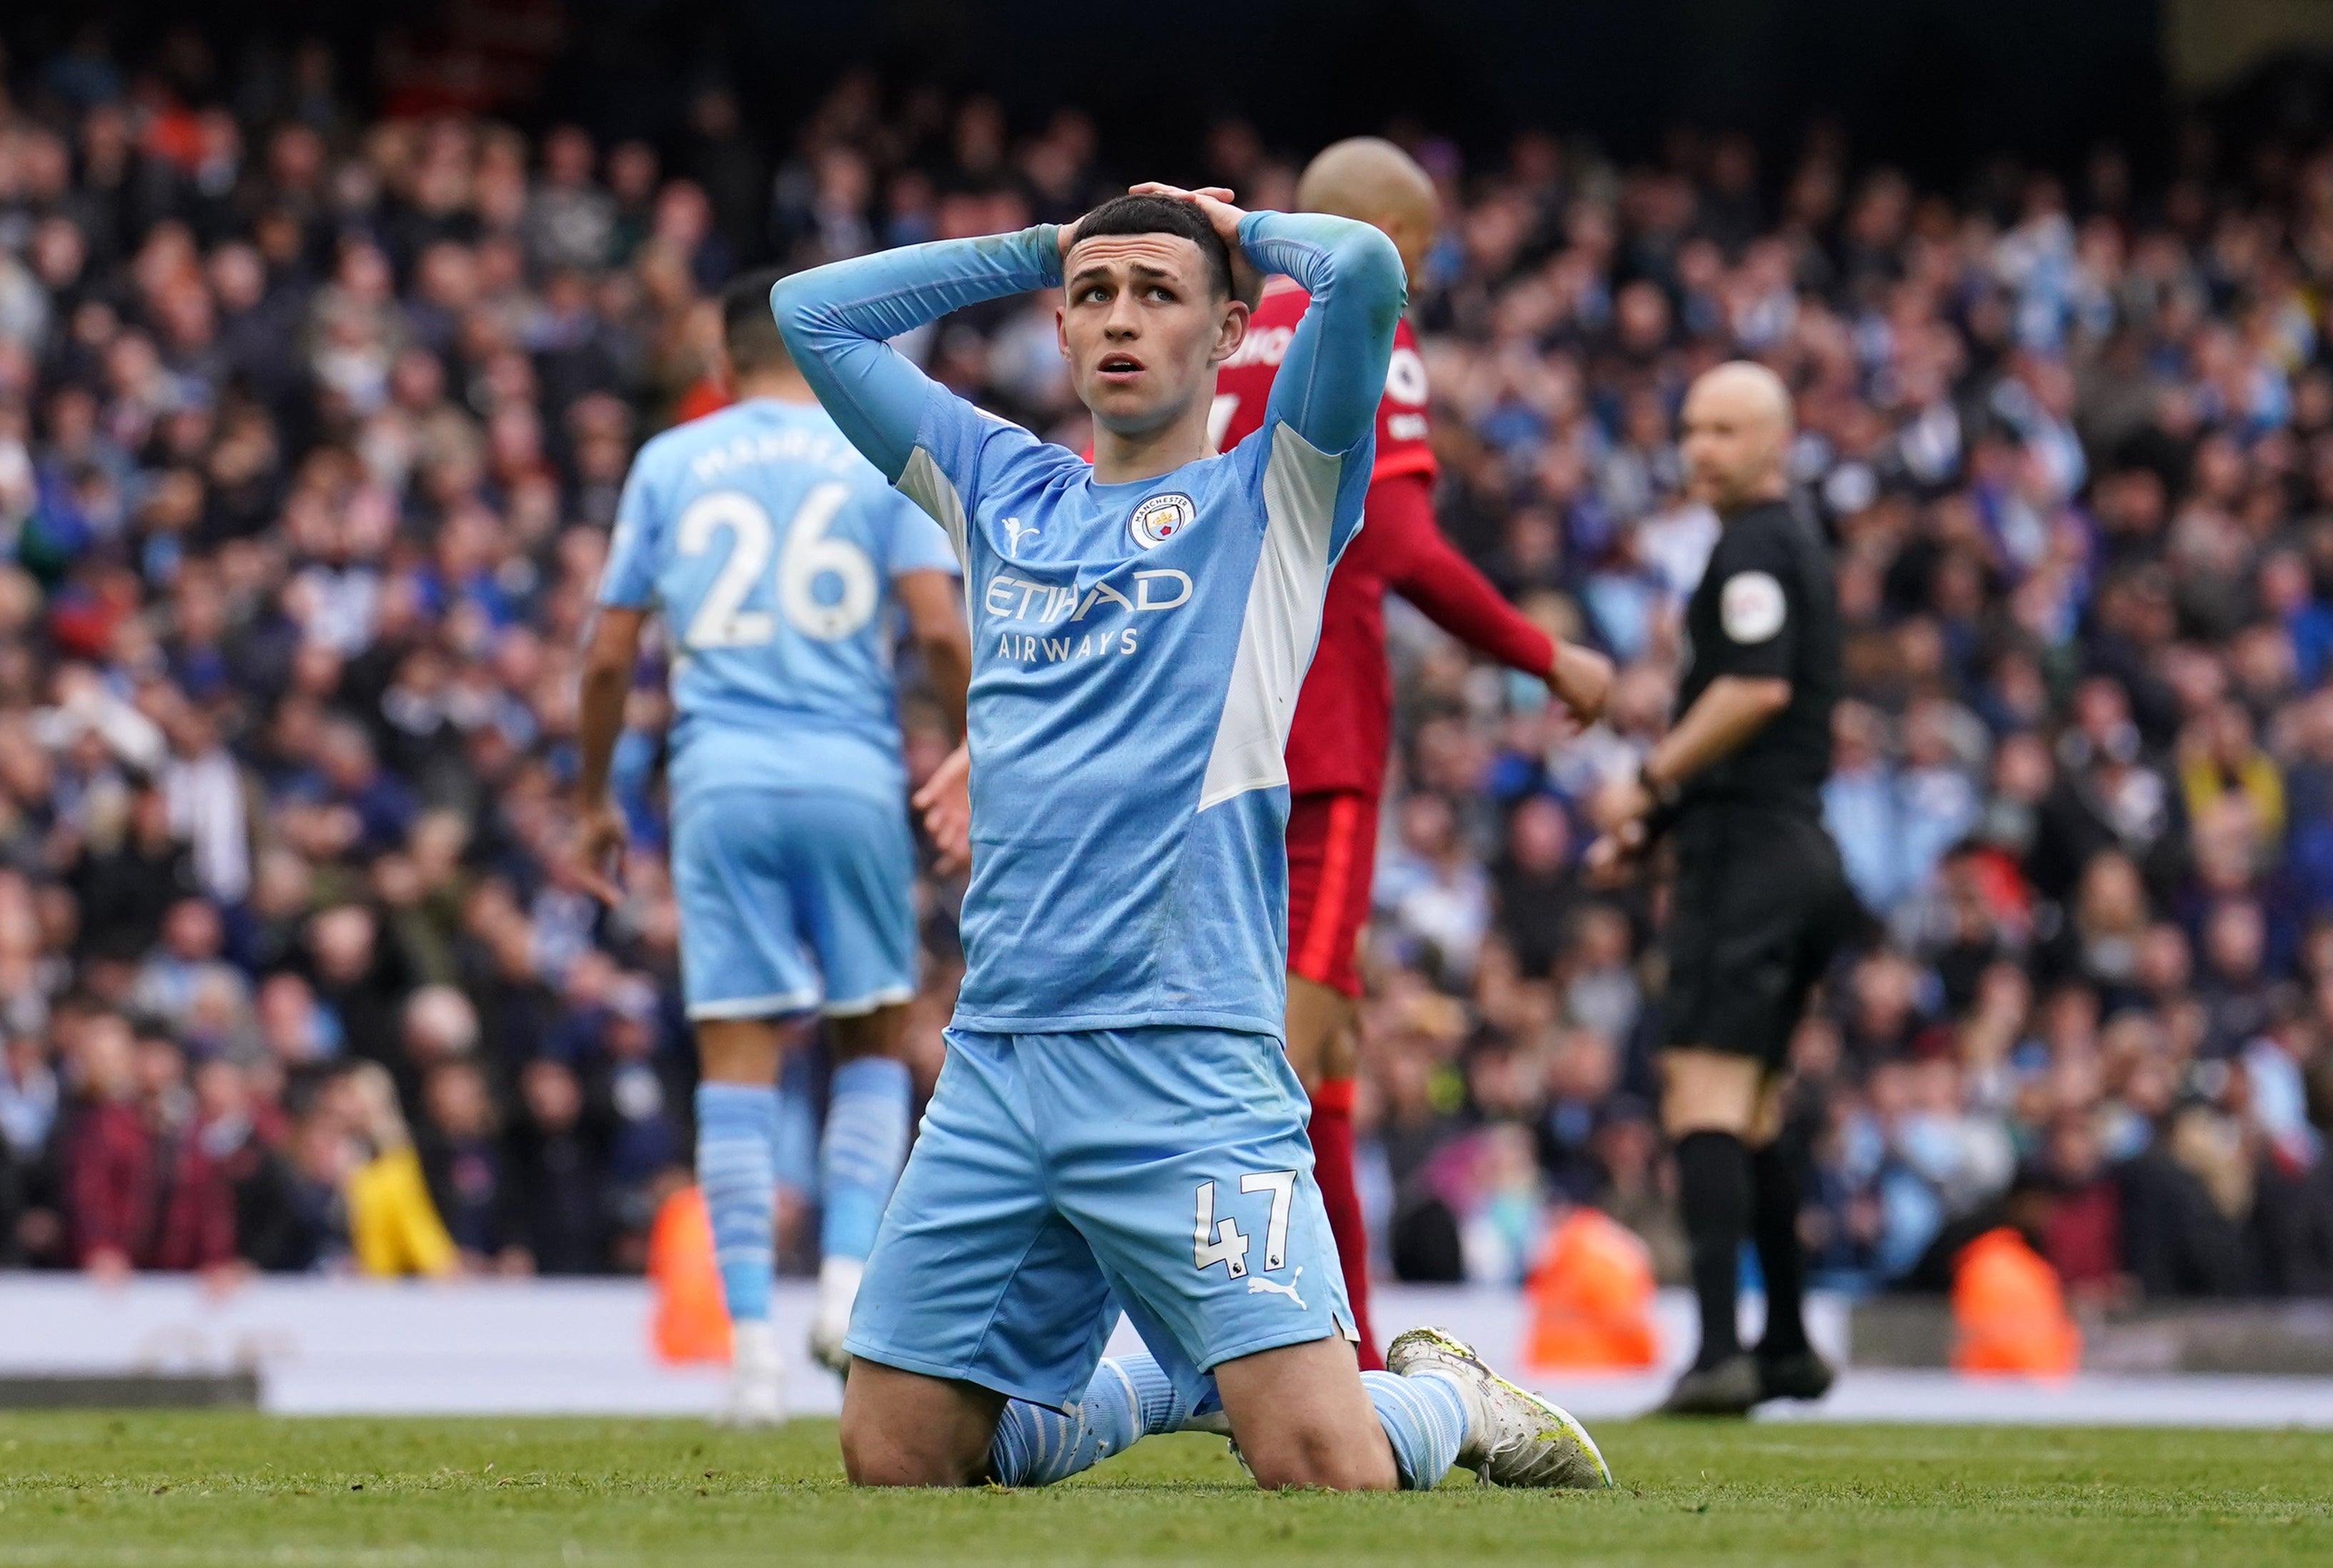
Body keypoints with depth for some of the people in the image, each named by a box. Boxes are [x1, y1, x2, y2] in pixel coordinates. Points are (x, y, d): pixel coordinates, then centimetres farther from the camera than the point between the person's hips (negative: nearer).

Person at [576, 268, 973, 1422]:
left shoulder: (669, 463, 11)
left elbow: (608, 655, 9)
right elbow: (939, 631, -5)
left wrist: (596, 798, 20)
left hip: (719, 778, 1)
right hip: (851, 776, -1)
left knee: (737, 1058, 1)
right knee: (872, 1038, 15)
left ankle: (752, 1342, -4)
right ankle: (846, 1282, -3)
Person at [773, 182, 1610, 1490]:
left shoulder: (1270, 494, 5)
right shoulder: (1002, 489, 19)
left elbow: (1367, 271, -10)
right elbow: (811, 310, 25)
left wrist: (1240, 230, 9)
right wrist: (1038, 248, 22)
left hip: (1188, 1071, -5)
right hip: (997, 1060, 5)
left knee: (1326, 1473, -16)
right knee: (896, 1462, 5)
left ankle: (1448, 1398, 19)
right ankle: (1185, 1383, 29)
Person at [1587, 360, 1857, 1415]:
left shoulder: (1753, 546, -9)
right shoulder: (1802, 550, 22)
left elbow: (1757, 690, -21)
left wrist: (1650, 786, -14)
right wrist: (1656, 825, 23)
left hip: (1747, 852, -10)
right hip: (1803, 847, 10)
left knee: (1703, 1099, -16)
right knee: (1754, 1112, 18)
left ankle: (1720, 1349, -27)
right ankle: (1788, 1348, 23)